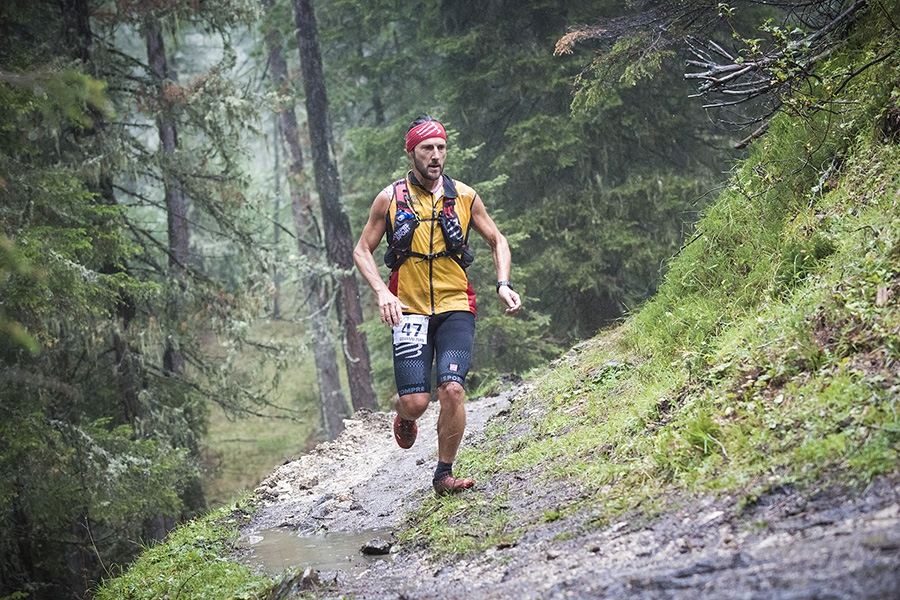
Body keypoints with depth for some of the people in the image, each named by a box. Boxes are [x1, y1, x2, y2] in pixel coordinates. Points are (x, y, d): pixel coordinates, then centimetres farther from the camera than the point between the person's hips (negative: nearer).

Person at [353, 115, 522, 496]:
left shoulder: (464, 196, 2)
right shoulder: (390, 198, -1)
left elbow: (497, 241, 14)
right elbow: (362, 251, 5)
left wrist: (503, 284, -3)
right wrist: (381, 292, -12)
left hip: (455, 308, 1)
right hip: (409, 311, -1)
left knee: (452, 389, -18)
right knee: (416, 402, -10)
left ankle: (444, 474, 0)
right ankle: (403, 415, 30)